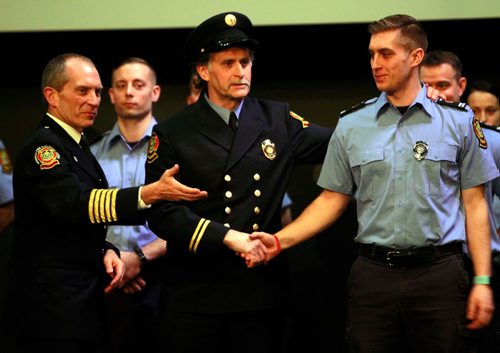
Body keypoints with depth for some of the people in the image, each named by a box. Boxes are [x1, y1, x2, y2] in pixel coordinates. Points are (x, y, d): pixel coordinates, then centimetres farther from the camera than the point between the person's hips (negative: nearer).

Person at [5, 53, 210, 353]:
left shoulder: (75, 145, 16)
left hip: (83, 299, 9)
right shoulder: (42, 148, -14)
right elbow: (74, 202, -30)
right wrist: (151, 193, -41)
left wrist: (105, 251, 2)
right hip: (53, 306, -9)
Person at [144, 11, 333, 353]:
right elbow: (161, 212, -8)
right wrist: (227, 237, -17)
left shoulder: (279, 121, 8)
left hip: (263, 289, 2)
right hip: (195, 294, -2)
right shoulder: (172, 133, 1)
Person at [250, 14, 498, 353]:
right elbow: (332, 200, 11)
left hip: (440, 273, -1)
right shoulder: (351, 125, 7)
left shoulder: (459, 120, 3)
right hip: (374, 273, 1)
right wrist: (279, 240, -3)